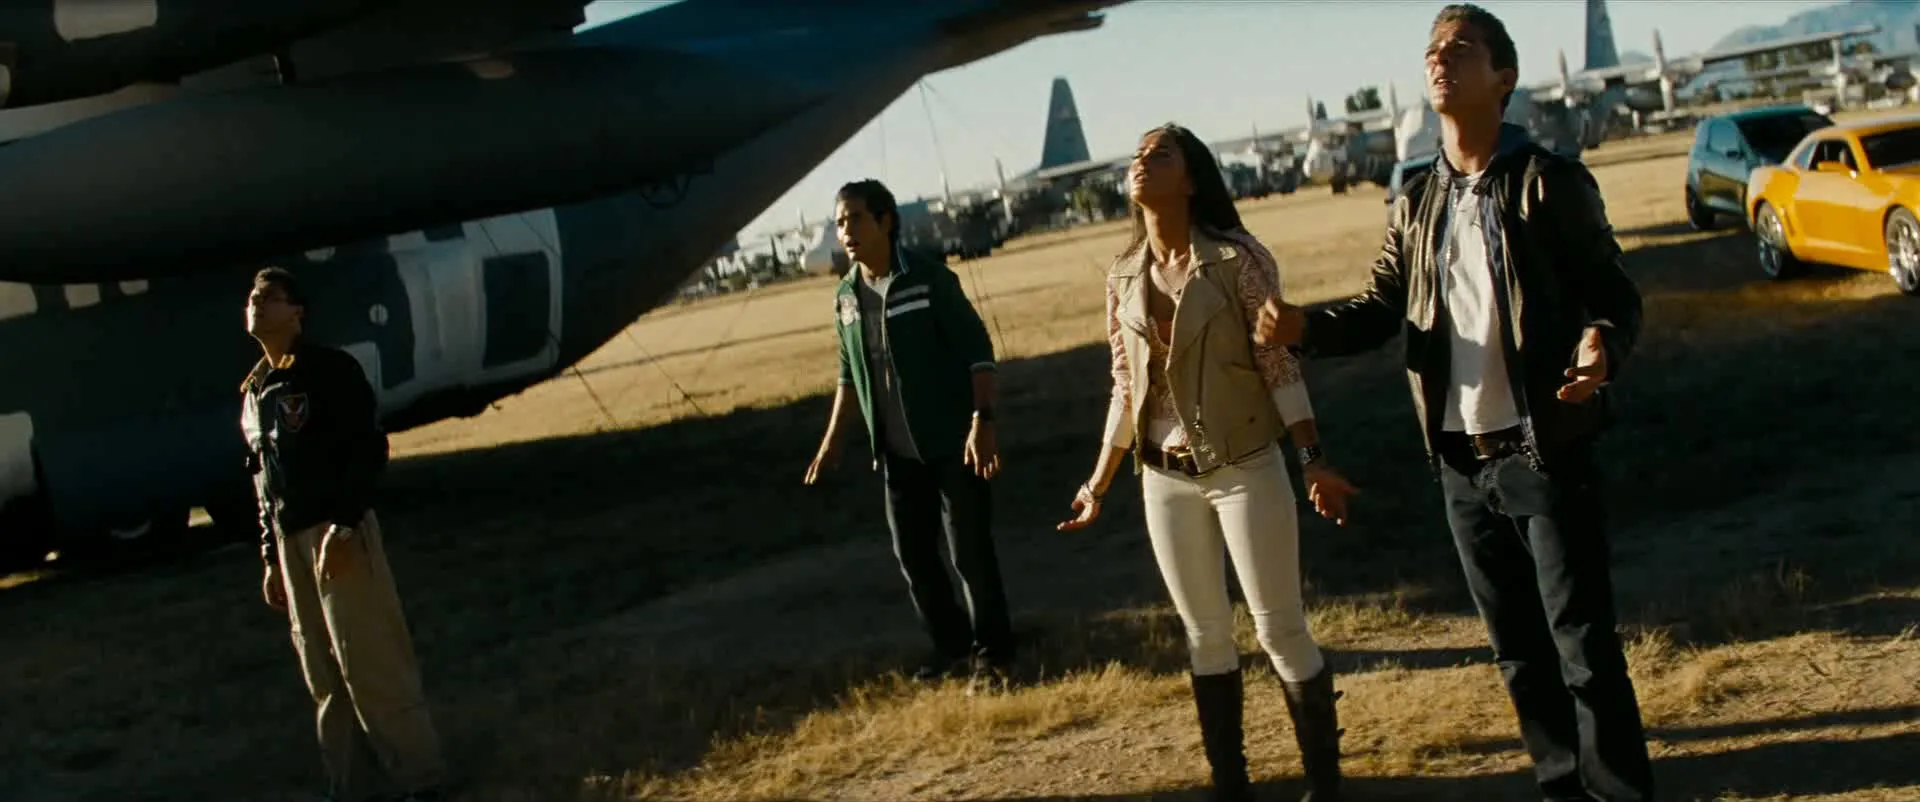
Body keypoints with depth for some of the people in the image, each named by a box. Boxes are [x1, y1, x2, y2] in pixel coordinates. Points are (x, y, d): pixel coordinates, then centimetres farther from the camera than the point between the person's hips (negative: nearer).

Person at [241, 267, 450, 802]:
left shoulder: (329, 370, -5)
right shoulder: (253, 392, 18)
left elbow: (368, 448, -13)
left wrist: (344, 525, -20)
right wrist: (271, 557, 18)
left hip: (338, 531, -7)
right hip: (290, 540, 7)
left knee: (371, 663, -8)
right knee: (323, 675, 9)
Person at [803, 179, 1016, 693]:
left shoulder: (929, 279, -12)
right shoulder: (846, 298, 7)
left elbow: (977, 351, -13)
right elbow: (849, 374, 18)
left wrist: (982, 421, -22)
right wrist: (832, 440, 14)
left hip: (953, 442, -6)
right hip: (897, 452, 6)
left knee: (969, 550, -1)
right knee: (911, 553, 10)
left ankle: (992, 652, 12)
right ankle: (952, 645, 26)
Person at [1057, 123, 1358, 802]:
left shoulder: (1236, 258, -10)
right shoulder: (1123, 277, 5)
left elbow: (1279, 363, -9)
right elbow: (1125, 386, 11)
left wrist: (1313, 459, -15)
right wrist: (1101, 478, 13)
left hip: (1246, 467, -4)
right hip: (1166, 480, 5)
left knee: (1280, 628, 0)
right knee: (1205, 635, 12)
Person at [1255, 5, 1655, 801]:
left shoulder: (1550, 182, -7)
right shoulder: (1416, 203, 9)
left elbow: (1615, 293, -7)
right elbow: (1381, 308, 9)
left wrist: (1602, 347, -29)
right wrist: (1306, 326, -10)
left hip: (1545, 451, -5)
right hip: (1461, 462, 5)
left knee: (1583, 644, -1)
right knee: (1518, 648, 15)